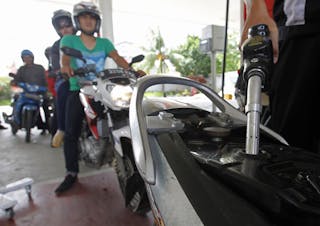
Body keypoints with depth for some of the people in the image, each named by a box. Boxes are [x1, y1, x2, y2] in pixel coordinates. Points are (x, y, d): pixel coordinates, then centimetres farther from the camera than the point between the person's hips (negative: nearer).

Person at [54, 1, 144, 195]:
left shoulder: (105, 43, 12)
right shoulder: (69, 40, 9)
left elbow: (118, 59, -4)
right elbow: (65, 55, -11)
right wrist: (66, 66, -35)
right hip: (78, 91, 0)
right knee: (71, 134, -3)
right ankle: (72, 173, 8)